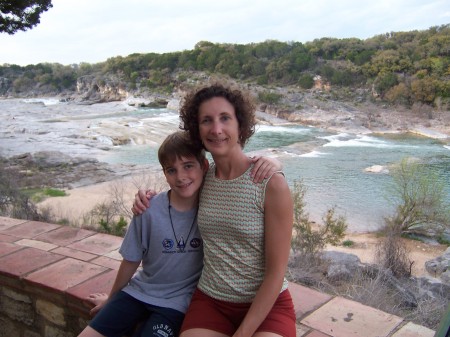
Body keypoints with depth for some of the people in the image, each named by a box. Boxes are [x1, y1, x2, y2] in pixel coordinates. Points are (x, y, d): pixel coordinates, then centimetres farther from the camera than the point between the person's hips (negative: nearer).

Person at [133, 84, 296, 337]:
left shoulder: (272, 184, -15)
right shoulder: (201, 178, -1)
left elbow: (276, 272, -13)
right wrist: (150, 201, 4)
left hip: (267, 305, -3)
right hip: (210, 301, 4)